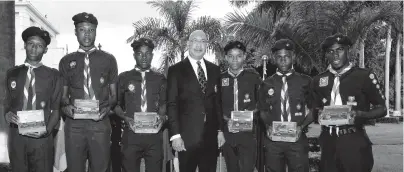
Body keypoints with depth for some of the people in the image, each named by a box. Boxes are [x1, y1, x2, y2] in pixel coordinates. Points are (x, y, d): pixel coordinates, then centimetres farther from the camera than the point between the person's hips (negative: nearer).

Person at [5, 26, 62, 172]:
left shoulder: (53, 75, 2)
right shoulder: (12, 73, 10)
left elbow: (56, 109, 1)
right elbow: (7, 103, 15)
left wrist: (47, 130, -14)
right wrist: (7, 114, -7)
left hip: (41, 137, -2)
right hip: (16, 136, 2)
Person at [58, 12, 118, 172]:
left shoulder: (108, 59, 8)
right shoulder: (66, 61, 10)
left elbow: (114, 94, 10)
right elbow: (63, 94, 14)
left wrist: (107, 108, -10)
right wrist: (66, 106, -8)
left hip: (100, 123, -1)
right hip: (74, 124, 1)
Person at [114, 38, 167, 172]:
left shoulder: (160, 79, 10)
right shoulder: (124, 78, 6)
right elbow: (116, 104, 10)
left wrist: (162, 116, -5)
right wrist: (126, 118, -9)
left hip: (154, 134, 1)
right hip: (131, 134, -1)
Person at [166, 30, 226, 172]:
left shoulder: (214, 69, 11)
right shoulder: (176, 70, -2)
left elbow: (218, 102, 12)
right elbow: (172, 105, -6)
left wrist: (220, 129, 7)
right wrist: (175, 135, -12)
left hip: (211, 136, 4)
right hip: (187, 137, -3)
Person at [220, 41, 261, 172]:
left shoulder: (253, 76, 1)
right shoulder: (220, 78, 4)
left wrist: (254, 111, -7)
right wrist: (225, 118, -7)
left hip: (247, 133, -2)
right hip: (227, 133, 2)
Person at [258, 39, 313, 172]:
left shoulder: (305, 81, 2)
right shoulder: (267, 84, 6)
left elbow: (313, 110, 7)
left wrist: (301, 127, -9)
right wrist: (268, 126, -6)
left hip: (297, 138, -1)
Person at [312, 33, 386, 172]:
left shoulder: (364, 76, -4)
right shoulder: (318, 80, 8)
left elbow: (381, 109, 1)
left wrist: (361, 115, -17)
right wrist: (320, 114, -4)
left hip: (355, 142, -3)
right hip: (329, 142, 3)